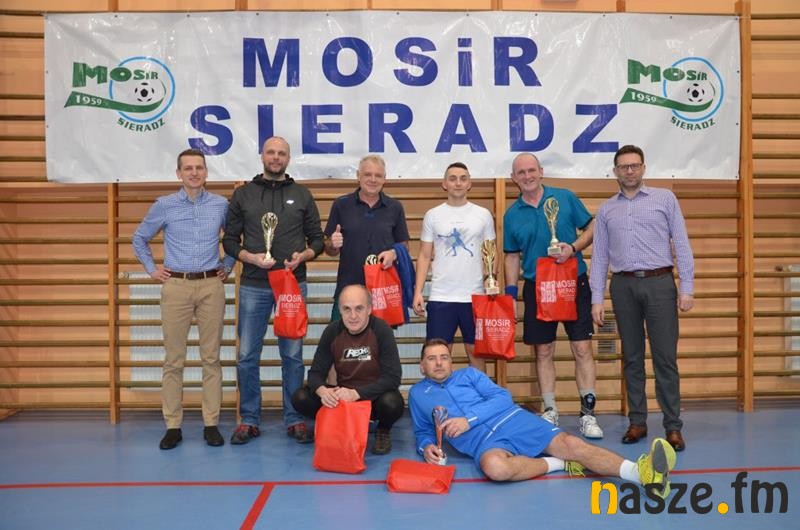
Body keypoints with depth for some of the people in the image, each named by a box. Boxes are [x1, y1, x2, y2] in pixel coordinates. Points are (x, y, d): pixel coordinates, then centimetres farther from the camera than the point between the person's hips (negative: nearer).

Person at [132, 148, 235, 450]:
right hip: (176, 286, 0)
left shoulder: (221, 205, 6)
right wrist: (152, 269, 9)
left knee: (211, 357, 3)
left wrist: (228, 265, 11)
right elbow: (139, 239, 16)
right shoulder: (164, 206, 4)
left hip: (211, 286, 1)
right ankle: (173, 426, 9)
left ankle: (211, 424, 11)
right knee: (173, 359, 1)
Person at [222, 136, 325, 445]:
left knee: (292, 355, 6)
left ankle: (295, 419, 16)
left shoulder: (302, 195, 8)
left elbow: (317, 240, 9)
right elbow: (230, 240, 6)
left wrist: (303, 256, -11)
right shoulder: (243, 194, 7)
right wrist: (251, 257, -12)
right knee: (248, 356, 4)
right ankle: (249, 420, 16)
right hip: (253, 286, 0)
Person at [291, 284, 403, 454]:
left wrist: (356, 393, -34)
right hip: (343, 395, 3)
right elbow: (316, 372, -5)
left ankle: (383, 430, 0)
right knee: (301, 399, -18)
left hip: (374, 395, -3)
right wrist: (322, 391, -30)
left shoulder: (381, 330, -18)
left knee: (392, 403, -36)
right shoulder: (332, 331, -7)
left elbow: (392, 377, -22)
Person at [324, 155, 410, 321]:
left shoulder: (395, 207, 6)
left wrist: (394, 253, -10)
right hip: (347, 289, -1)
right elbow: (329, 250, 7)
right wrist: (333, 244, -16)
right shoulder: (341, 205, 3)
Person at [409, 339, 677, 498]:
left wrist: (469, 419, -10)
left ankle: (644, 473, -38)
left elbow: (503, 397, 5)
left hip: (512, 420, 2)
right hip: (483, 441, -1)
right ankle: (558, 464, -16)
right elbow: (422, 431, 27)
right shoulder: (417, 393, 19)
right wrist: (426, 446, 1)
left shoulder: (468, 374, 17)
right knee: (495, 467, -40)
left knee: (569, 443, -22)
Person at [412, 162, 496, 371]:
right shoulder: (432, 215, 5)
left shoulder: (483, 215, 5)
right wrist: (418, 291, -2)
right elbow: (425, 256, 6)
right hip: (440, 297, 0)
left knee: (476, 351, 9)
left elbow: (492, 254, 7)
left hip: (475, 296, 0)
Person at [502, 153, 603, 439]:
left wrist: (574, 247, -15)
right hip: (536, 288, 2)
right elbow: (512, 256, 11)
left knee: (582, 348, -2)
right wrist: (510, 293, 4)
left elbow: (592, 228, 3)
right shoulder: (512, 215, 6)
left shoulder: (565, 197, 0)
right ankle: (550, 411, 18)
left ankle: (587, 413, 6)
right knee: (543, 352, 7)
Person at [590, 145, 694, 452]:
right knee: (631, 357, 7)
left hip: (659, 282, -2)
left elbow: (681, 244, 3)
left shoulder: (665, 199, 7)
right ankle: (637, 422, 16)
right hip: (623, 286, 2)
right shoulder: (606, 210, 13)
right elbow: (599, 256, 11)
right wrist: (597, 300, 5)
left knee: (665, 357, -3)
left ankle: (673, 426, 4)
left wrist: (687, 288, -5)